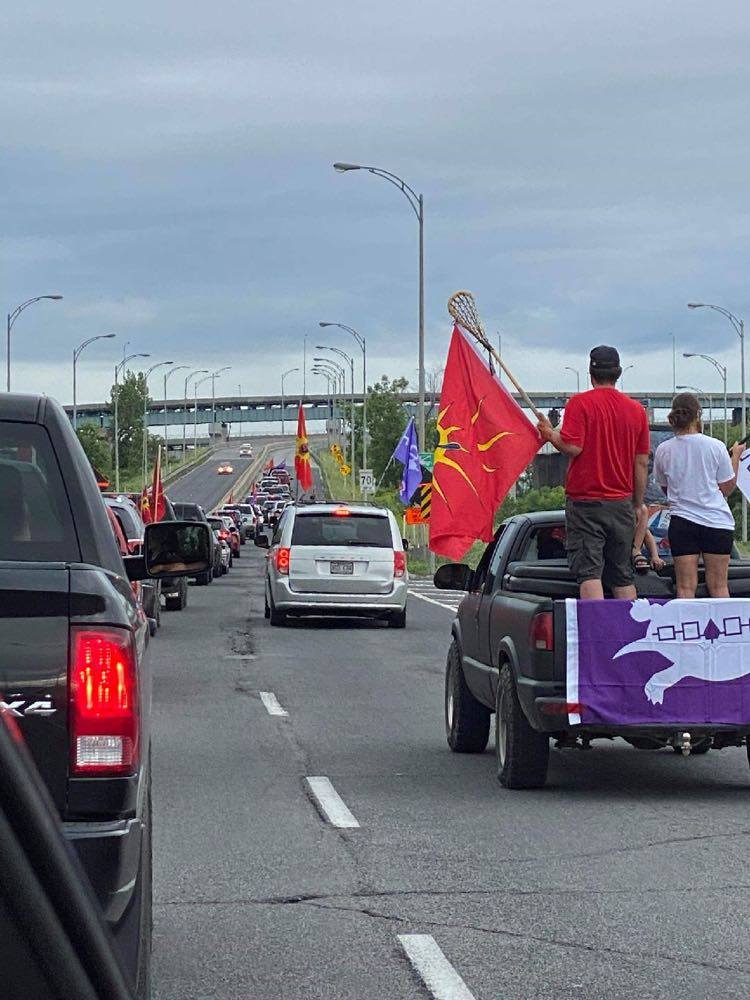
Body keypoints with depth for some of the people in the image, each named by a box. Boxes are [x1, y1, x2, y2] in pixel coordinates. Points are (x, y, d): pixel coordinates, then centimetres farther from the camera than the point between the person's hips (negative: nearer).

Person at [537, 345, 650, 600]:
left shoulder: (580, 403, -7)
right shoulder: (636, 409, 7)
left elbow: (572, 447, -16)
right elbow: (642, 463, 9)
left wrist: (549, 433, 3)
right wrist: (638, 505, 17)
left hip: (585, 501, -4)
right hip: (621, 503, 4)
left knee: (589, 572, -8)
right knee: (623, 576, 11)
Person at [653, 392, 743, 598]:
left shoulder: (663, 450, 0)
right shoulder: (715, 447, -6)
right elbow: (727, 488, 2)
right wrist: (735, 456, 13)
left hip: (681, 521, 1)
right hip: (717, 521, -1)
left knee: (685, 587, 1)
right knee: (719, 587, 5)